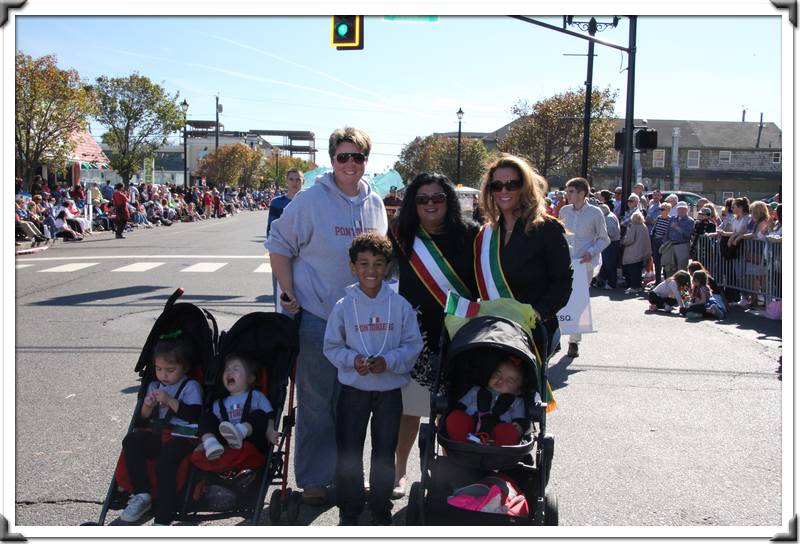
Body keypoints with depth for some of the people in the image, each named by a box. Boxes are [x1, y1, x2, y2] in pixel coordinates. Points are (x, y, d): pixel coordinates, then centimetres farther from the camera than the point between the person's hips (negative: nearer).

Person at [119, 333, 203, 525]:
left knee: (165, 461, -32)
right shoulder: (154, 386, 19)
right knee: (131, 441, -21)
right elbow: (143, 420, 17)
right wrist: (147, 407, -5)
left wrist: (170, 401, -17)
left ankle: (162, 520, -28)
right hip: (157, 434, 6)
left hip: (183, 437, -6)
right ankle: (141, 495, -18)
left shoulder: (191, 387, 3)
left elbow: (194, 415, -12)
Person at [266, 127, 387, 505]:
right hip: (317, 315, -5)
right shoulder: (311, 200, -9)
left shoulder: (375, 204, 7)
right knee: (316, 400, 2)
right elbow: (279, 246, -5)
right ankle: (312, 479, 15)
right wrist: (288, 293, -11)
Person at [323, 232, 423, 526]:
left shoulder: (400, 305, -6)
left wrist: (388, 361, -18)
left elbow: (413, 345, -2)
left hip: (390, 390, 0)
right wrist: (352, 359, -17)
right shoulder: (344, 306, -6)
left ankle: (381, 510, 28)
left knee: (385, 453, 11)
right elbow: (331, 346, 1)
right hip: (353, 389, 0)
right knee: (348, 453, 5)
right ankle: (349, 510, 22)